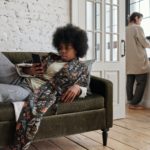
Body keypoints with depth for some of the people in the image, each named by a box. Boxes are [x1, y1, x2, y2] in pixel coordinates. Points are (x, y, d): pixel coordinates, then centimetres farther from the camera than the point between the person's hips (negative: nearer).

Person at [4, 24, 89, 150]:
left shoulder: (82, 67, 16)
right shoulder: (52, 57, 24)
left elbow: (83, 89, 9)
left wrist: (76, 87, -13)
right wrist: (30, 71, 0)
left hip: (53, 91, -4)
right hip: (32, 81, 5)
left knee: (36, 107, -37)